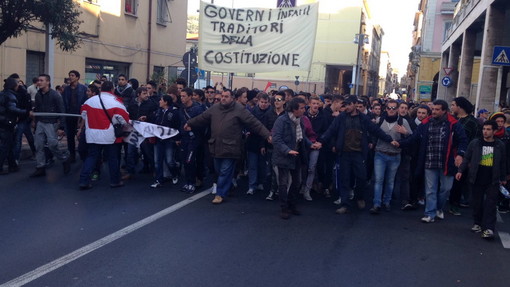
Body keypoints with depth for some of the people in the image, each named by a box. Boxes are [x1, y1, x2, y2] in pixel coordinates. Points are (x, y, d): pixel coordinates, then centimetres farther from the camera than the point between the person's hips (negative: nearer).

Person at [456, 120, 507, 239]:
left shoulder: (500, 145, 3)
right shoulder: (474, 143, 1)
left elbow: (503, 163, 12)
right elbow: (467, 158, 4)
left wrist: (503, 178, 16)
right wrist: (461, 171, -6)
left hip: (493, 180, 0)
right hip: (477, 179, 1)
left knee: (491, 204, -5)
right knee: (477, 203, 9)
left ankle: (488, 228, -5)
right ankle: (478, 223, 24)